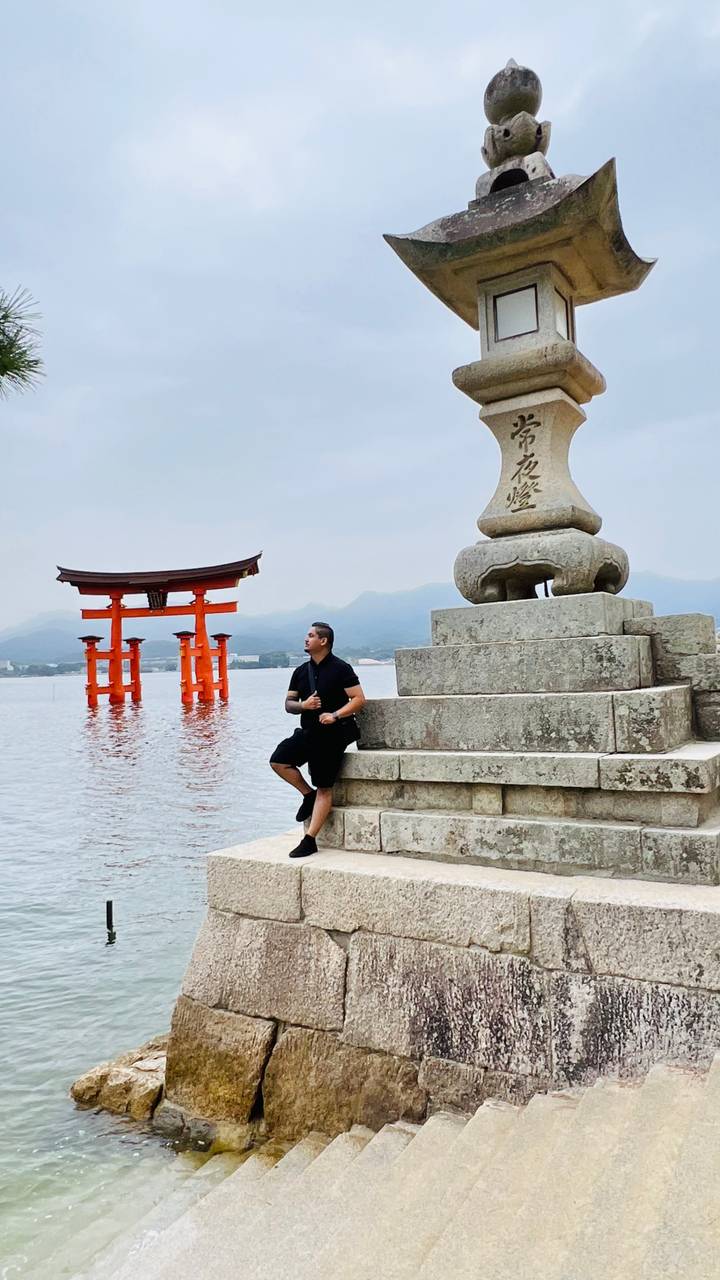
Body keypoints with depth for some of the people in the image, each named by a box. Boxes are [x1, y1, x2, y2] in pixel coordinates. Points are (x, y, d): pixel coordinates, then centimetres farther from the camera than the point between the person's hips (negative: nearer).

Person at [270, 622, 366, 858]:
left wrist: (335, 715, -23)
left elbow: (359, 699, -12)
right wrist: (303, 705, -10)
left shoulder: (340, 669, -8)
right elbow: (288, 704, 12)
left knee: (324, 789, -2)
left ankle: (309, 840, 3)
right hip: (308, 732, 6)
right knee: (278, 760, -9)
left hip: (332, 735, -6)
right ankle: (309, 795, 12)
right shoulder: (301, 671, 10)